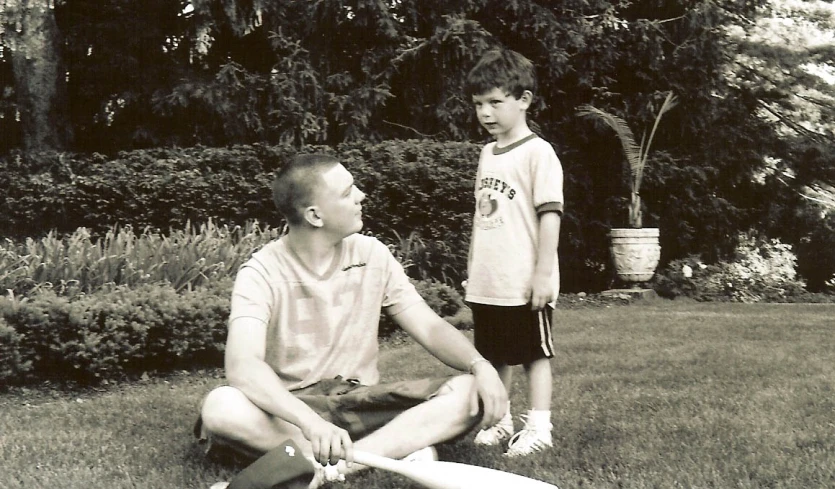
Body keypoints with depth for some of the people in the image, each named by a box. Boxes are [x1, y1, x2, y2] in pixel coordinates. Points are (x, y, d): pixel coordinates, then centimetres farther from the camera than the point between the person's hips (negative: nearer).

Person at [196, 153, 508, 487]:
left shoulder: (372, 254, 1)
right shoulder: (262, 272, -12)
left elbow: (429, 327, 2)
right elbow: (242, 366, -28)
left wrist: (480, 366, -20)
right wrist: (309, 421, -46)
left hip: (362, 403, 4)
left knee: (470, 393, -20)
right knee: (220, 407, -36)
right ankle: (399, 449, -34)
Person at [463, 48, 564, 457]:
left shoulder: (537, 153, -11)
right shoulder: (487, 153, 12)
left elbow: (550, 214, -15)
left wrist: (544, 272, -18)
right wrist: (473, 268, 17)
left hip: (524, 284, -7)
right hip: (487, 283, 7)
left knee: (535, 354, 4)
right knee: (495, 356, 15)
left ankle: (538, 428, 12)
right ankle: (499, 422, 26)